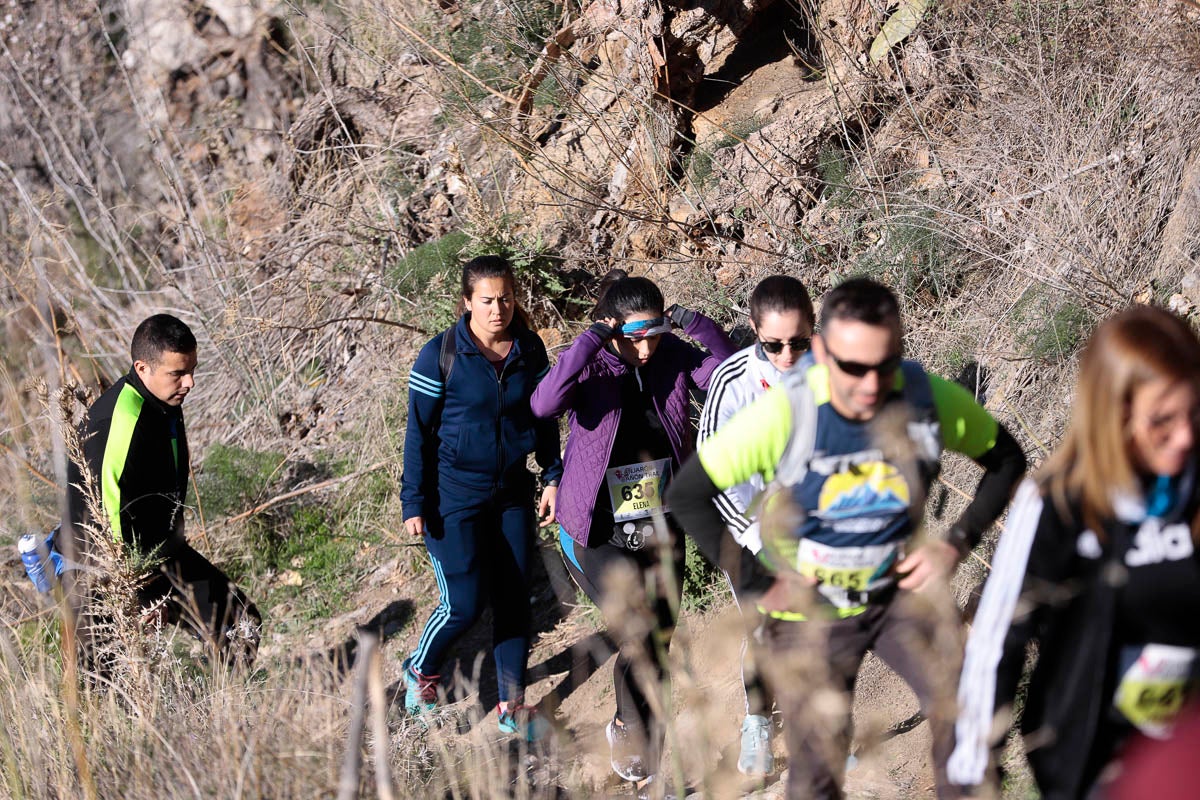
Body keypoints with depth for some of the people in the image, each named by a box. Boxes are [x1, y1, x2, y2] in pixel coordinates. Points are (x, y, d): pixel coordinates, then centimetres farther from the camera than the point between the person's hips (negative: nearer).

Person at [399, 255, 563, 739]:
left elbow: (544, 417, 12)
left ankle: (512, 706, 17)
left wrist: (553, 477, 5)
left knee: (514, 599, 5)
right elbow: (419, 432, -8)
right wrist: (415, 503, -10)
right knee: (464, 604, -6)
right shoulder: (441, 355, -13)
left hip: (512, 494, 4)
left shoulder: (530, 350, 0)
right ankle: (420, 671, 23)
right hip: (455, 496, -4)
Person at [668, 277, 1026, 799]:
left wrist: (957, 543, -9)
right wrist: (758, 584, -18)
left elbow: (1006, 458, 1)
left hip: (900, 589, 2)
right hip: (809, 611, -2)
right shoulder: (786, 413, -25)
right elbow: (687, 496, -19)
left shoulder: (930, 398, -17)